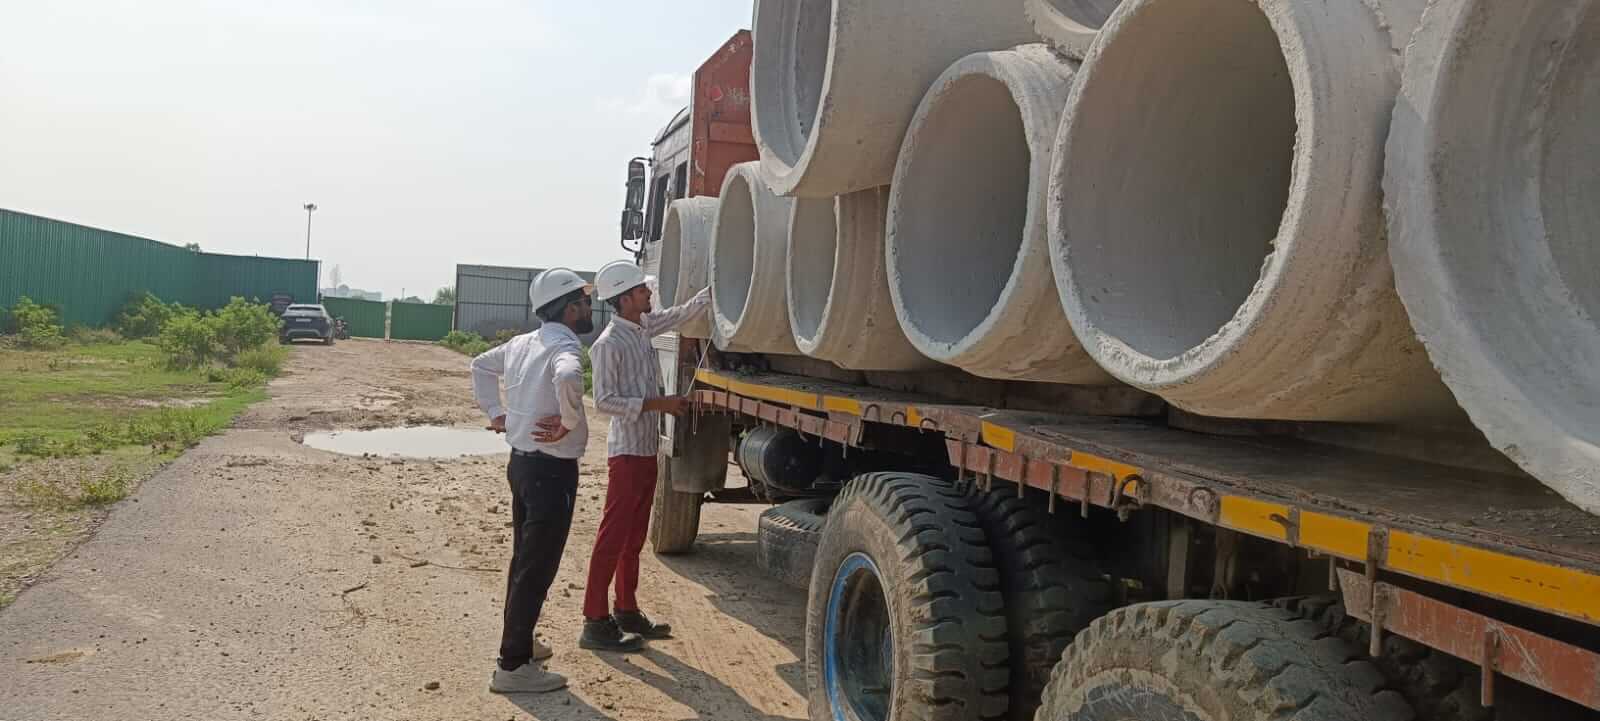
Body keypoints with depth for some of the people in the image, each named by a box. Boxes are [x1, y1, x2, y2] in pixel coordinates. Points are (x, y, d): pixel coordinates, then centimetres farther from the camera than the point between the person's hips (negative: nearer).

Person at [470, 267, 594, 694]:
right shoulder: (564, 345, -18)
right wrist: (569, 422, -25)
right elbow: (567, 379, -40)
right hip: (552, 469, -9)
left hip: (522, 461, 9)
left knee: (523, 558, 20)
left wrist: (495, 412, 18)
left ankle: (519, 642, 34)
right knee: (537, 567, -2)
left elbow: (480, 365, 24)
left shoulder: (523, 342, 9)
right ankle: (513, 666, 3)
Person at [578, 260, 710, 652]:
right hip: (627, 452, -9)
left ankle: (627, 611, 26)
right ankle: (595, 623, 2)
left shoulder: (644, 327, 9)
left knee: (634, 536, 15)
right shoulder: (609, 343, -15)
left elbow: (681, 314, 21)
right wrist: (657, 403, -19)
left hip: (646, 450, 9)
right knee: (613, 536, -4)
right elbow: (605, 401, -18)